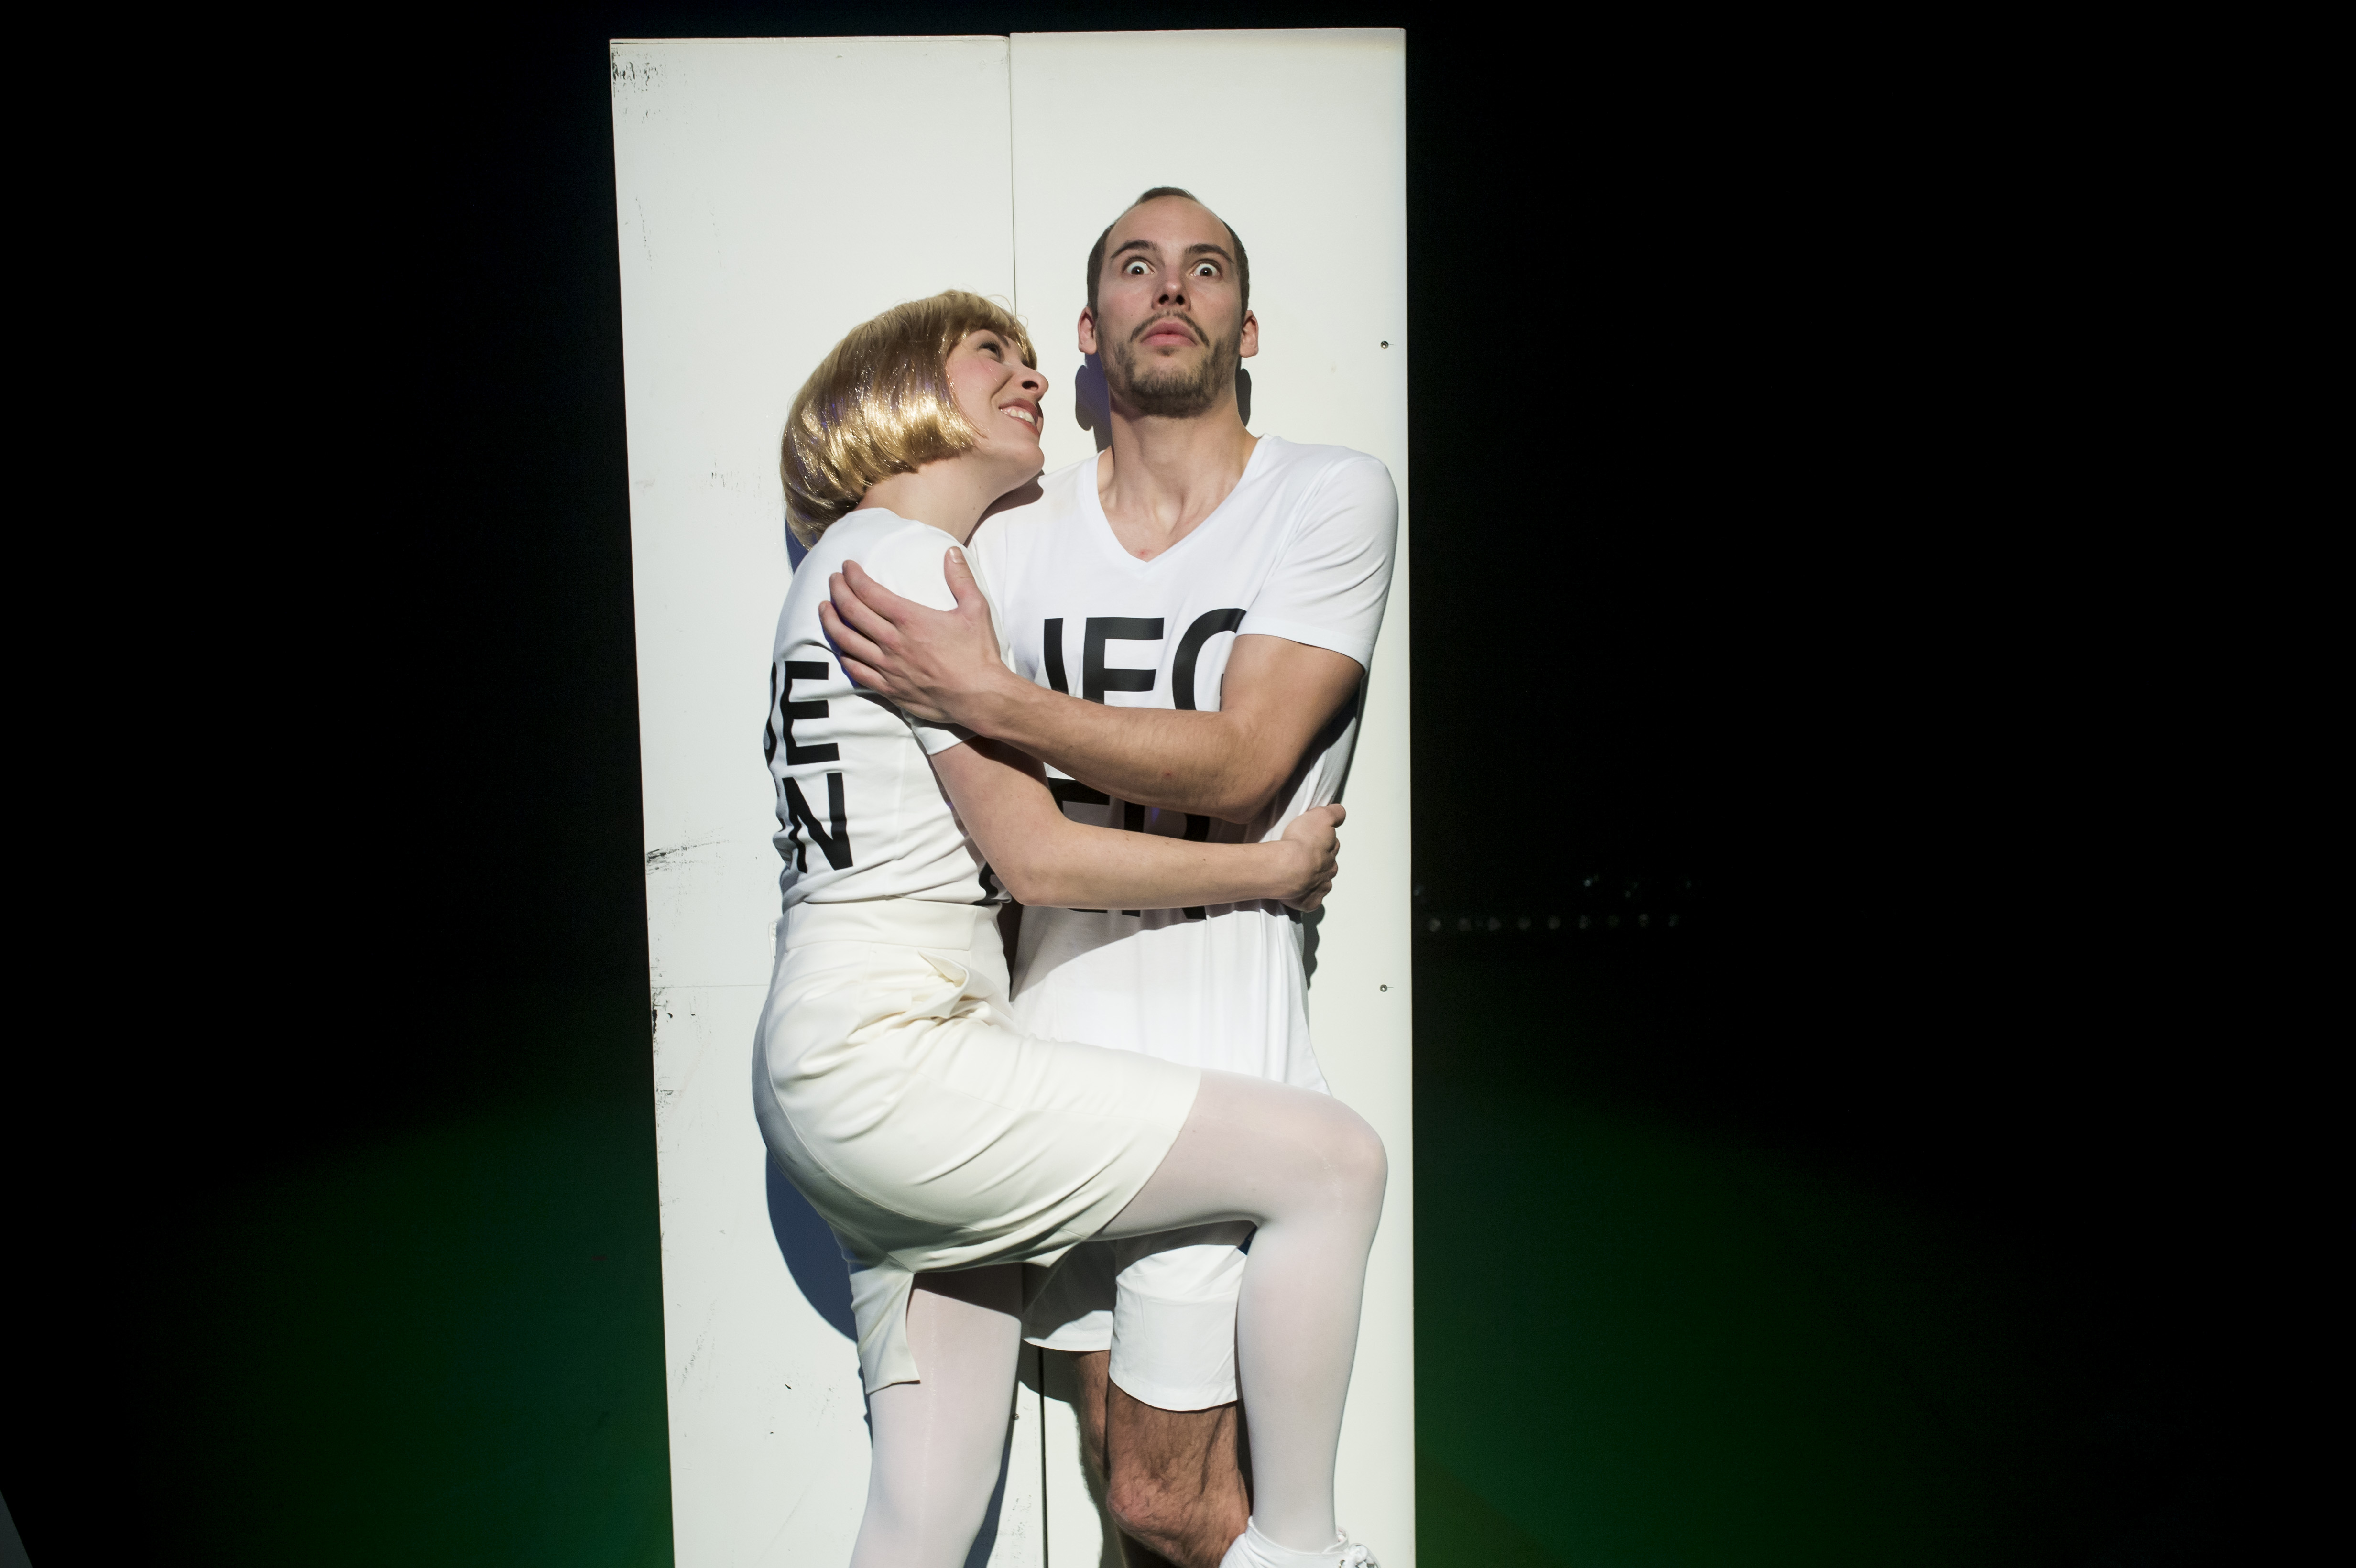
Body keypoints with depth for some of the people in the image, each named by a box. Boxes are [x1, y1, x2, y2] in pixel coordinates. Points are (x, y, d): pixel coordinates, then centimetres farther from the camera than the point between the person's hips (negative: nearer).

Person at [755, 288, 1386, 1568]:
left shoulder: (866, 562, 24)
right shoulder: (900, 558, -6)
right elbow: (1037, 857, -10)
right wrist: (1276, 871, 0)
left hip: (831, 1075, 10)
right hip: (885, 1061, -10)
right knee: (1332, 1159, -9)